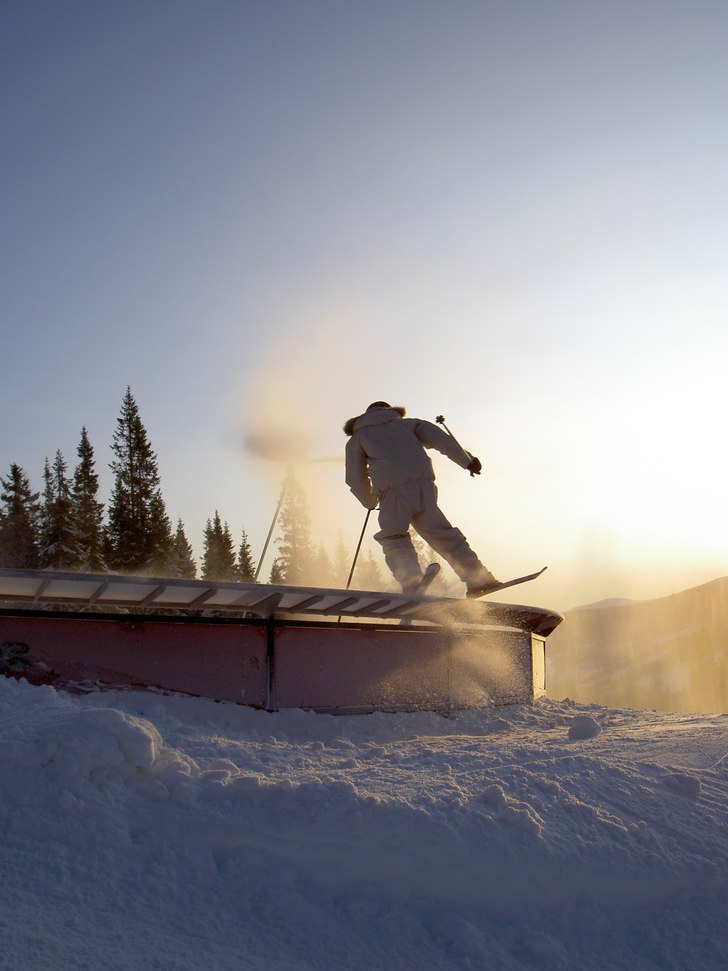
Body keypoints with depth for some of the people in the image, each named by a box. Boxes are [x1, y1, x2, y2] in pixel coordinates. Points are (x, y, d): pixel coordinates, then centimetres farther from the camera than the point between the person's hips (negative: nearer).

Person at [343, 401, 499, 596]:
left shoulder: (356, 438, 26)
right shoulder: (406, 423, 32)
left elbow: (356, 479, 21)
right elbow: (440, 439, 18)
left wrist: (371, 503, 38)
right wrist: (467, 461, 19)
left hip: (393, 489, -3)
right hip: (424, 483, 4)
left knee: (394, 540, 0)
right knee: (440, 533, 13)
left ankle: (412, 580, -24)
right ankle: (480, 578, 8)